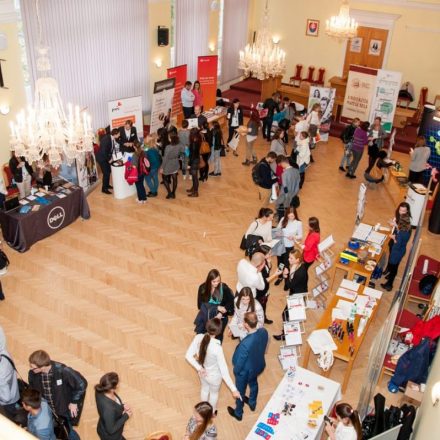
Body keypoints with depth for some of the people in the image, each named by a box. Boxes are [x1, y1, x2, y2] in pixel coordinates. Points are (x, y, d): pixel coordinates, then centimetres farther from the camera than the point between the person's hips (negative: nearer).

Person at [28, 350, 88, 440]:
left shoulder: (62, 371, -32)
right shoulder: (33, 373, -19)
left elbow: (81, 384, -20)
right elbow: (32, 390, 3)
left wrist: (74, 402, -13)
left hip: (64, 409, -3)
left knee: (67, 432, 13)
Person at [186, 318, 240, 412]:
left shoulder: (198, 337, -27)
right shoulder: (217, 347, -39)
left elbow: (188, 356, -18)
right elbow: (224, 371, -34)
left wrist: (199, 368, -9)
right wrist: (233, 389, -27)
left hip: (202, 372, 4)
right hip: (214, 375, -4)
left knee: (204, 389, 35)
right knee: (214, 393, 29)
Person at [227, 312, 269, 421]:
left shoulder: (246, 344, -43)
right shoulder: (264, 332, -24)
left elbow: (240, 362, -26)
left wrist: (235, 371, -5)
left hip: (245, 371, -6)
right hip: (258, 366, 6)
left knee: (240, 392, 22)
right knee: (253, 384, 35)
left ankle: (238, 414, 49)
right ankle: (252, 403, 62)